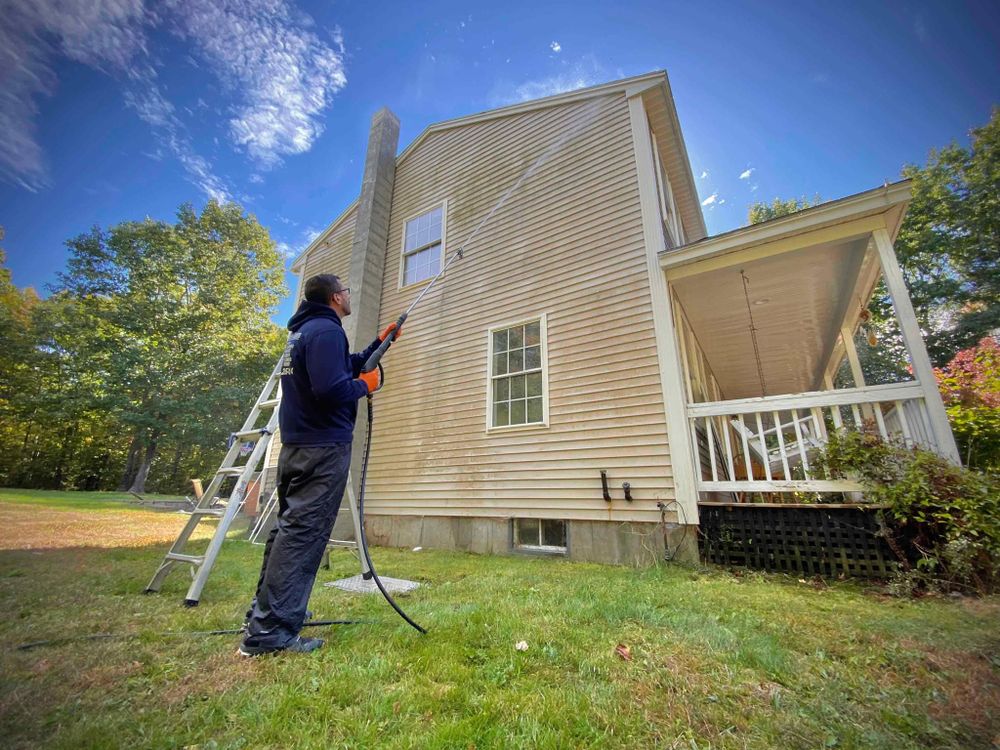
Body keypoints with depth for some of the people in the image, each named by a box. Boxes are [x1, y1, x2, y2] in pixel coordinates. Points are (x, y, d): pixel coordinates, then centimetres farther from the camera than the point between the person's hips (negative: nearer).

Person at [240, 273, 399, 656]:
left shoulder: (302, 330, 20)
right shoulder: (327, 331, -13)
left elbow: (348, 367, 28)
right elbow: (332, 389, -26)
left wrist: (379, 344, 30)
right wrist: (366, 386, -8)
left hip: (296, 445, 11)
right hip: (323, 447, -11)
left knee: (288, 528, 18)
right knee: (302, 534, -7)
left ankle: (265, 612, 30)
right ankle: (269, 632, -3)